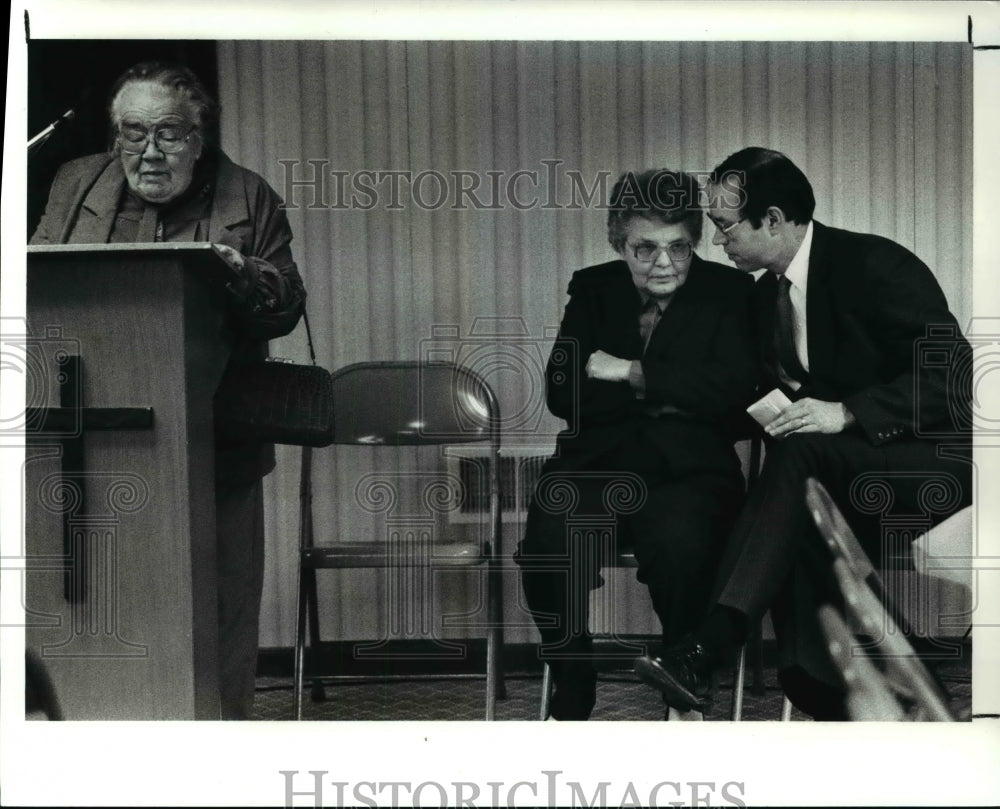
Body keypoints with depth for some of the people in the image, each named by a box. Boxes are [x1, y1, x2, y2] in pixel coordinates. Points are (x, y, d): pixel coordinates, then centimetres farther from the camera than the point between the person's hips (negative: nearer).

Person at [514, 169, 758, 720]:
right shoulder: (592, 290, 13)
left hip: (689, 467, -2)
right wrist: (664, 397, -7)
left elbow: (732, 390, -9)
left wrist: (631, 373, -9)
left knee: (679, 544, -36)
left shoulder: (728, 293, 7)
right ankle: (572, 688, -3)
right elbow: (563, 393, 1)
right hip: (596, 462, 2)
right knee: (548, 543, -30)